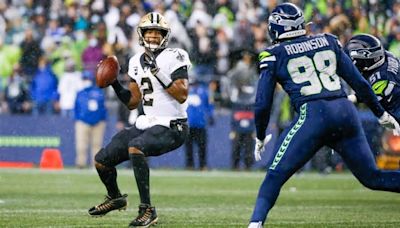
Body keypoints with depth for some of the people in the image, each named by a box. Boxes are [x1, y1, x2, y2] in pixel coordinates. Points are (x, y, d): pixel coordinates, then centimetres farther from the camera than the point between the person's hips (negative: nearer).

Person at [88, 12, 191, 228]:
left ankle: (147, 209, -28)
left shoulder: (173, 58, -12)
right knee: (102, 160, 6)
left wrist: (159, 72, -27)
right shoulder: (137, 62, 9)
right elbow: (132, 102, 15)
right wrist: (114, 83, 2)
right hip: (147, 124, 8)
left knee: (134, 147, -35)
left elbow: (182, 95, -23)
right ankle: (115, 198, 38)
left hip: (171, 127, -8)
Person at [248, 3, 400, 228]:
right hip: (346, 111, 4)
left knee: (275, 176, 4)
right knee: (372, 177, 13)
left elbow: (263, 104, 7)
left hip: (314, 116, -4)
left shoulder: (274, 56, 8)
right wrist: (382, 114, 27)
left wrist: (260, 138, 22)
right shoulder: (328, 42, 17)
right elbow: (359, 82, 17)